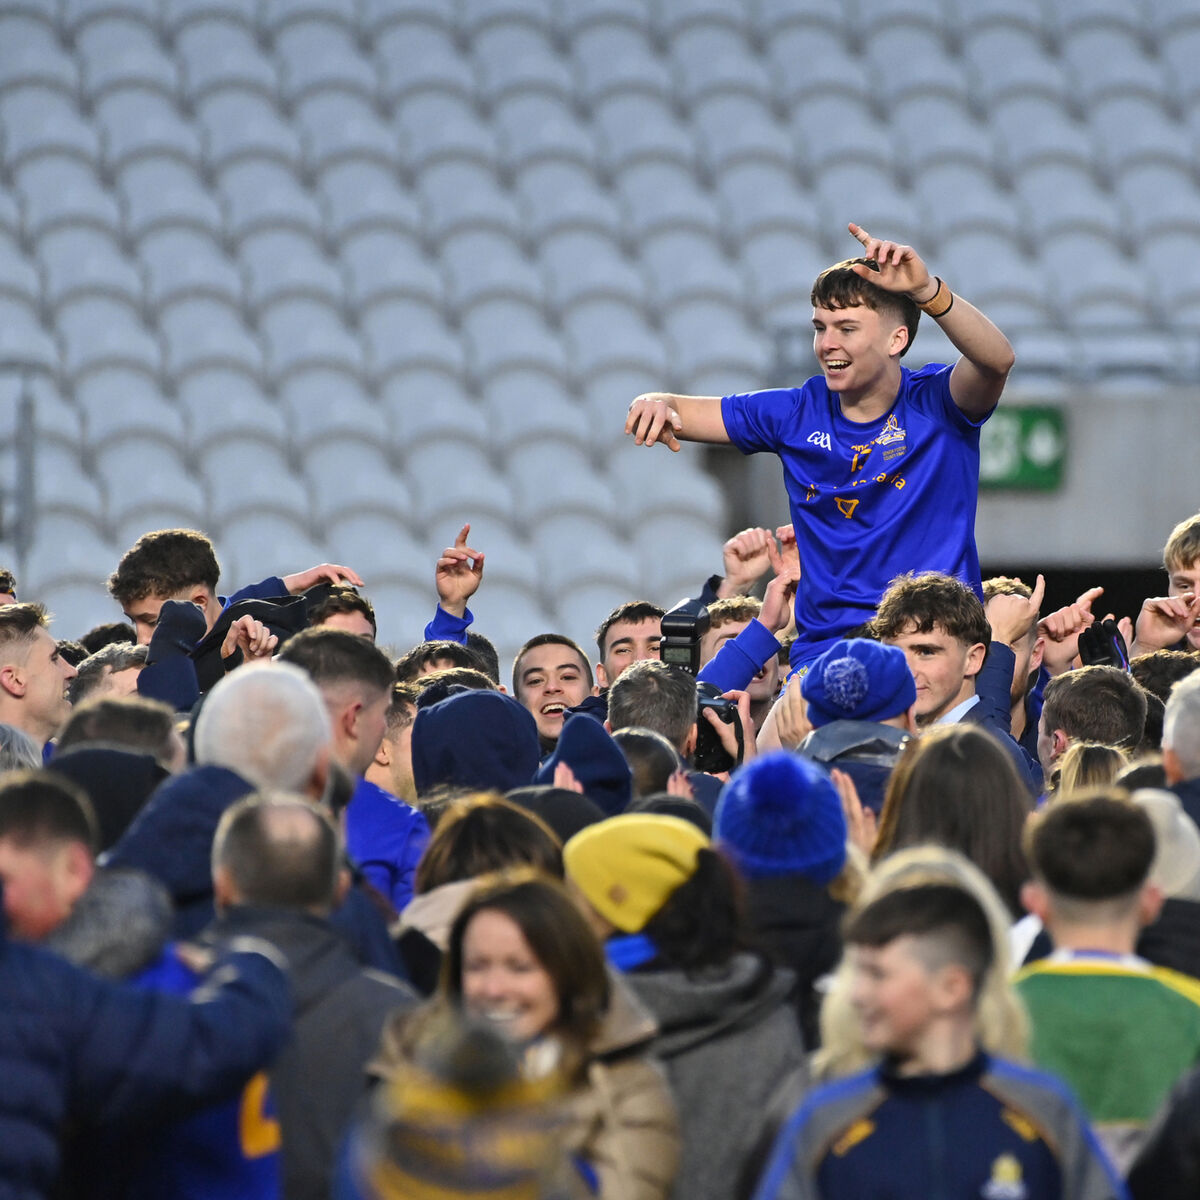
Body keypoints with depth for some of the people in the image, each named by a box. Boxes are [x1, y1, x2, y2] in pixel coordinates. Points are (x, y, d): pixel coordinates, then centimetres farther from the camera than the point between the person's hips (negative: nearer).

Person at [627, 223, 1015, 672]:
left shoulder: (935, 403, -2)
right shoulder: (799, 414, 9)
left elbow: (996, 361, -24)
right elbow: (680, 413, 13)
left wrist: (927, 290, -40)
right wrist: (656, 405, -13)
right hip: (823, 647, 3)